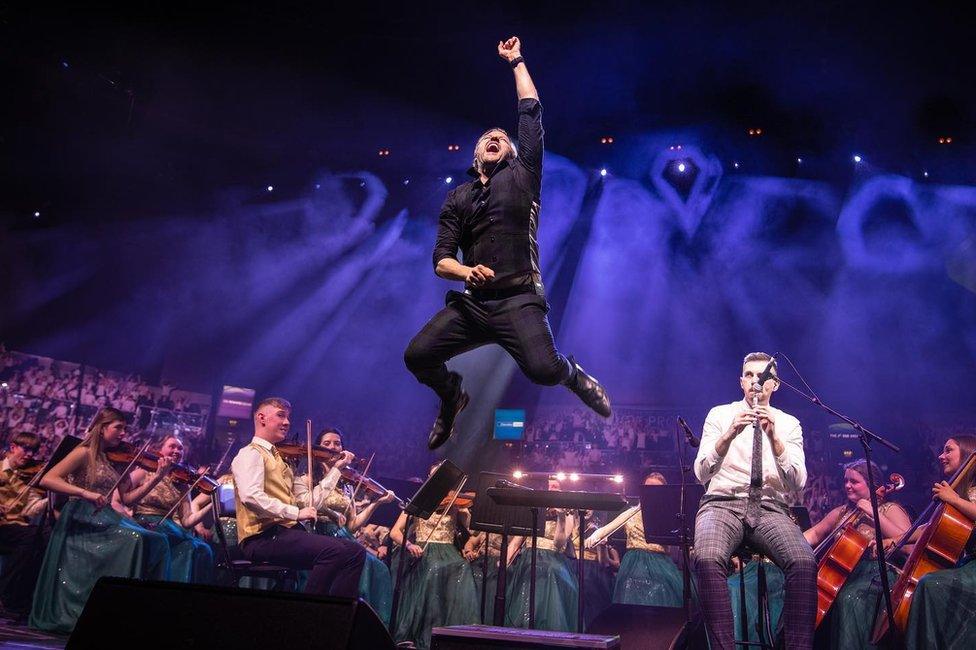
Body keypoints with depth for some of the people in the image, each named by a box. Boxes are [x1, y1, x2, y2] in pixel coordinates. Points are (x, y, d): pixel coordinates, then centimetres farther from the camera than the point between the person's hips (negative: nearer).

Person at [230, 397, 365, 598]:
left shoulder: (280, 458, 24)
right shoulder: (250, 454, -2)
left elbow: (308, 501, 17)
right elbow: (250, 496, -22)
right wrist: (295, 513, -24)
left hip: (287, 532, 8)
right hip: (263, 537, -8)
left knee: (355, 552, -6)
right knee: (333, 550, -27)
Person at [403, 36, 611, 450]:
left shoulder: (521, 176, 11)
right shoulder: (458, 198, 17)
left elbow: (531, 110, 8)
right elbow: (441, 260, 9)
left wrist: (516, 61, 19)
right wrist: (466, 272, -13)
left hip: (519, 299, -3)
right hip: (471, 303, 4)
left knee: (544, 369, -27)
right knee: (418, 356, -12)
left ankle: (575, 376, 12)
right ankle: (453, 397, 21)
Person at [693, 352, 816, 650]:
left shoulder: (789, 423, 13)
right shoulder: (719, 414, 10)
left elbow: (798, 483, -1)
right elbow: (701, 474, -2)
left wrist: (774, 438, -15)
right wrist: (729, 435, -18)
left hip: (770, 508, 1)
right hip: (723, 504, -1)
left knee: (805, 564, -31)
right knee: (708, 560, -34)